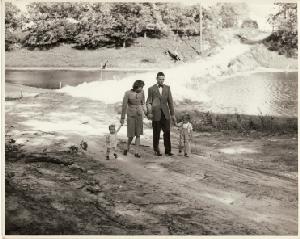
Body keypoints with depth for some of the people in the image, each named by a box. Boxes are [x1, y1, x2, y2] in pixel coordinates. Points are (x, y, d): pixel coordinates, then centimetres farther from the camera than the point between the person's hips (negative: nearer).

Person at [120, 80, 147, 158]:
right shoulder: (128, 93, -14)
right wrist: (122, 118, -3)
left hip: (139, 114, 3)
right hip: (131, 115, -3)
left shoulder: (141, 92, -3)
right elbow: (124, 106, -7)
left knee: (138, 134, 2)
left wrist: (144, 109, -3)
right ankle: (127, 147, 29)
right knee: (131, 135, 1)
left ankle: (137, 152, 9)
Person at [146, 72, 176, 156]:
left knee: (167, 132, -2)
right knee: (156, 133, 4)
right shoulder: (151, 89, 2)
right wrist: (149, 113, -13)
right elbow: (149, 102, 2)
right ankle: (156, 150, 18)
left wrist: (172, 114, 7)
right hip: (156, 114, -2)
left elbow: (170, 101, 9)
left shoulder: (167, 88, 9)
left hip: (165, 113, 2)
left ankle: (168, 150, 4)